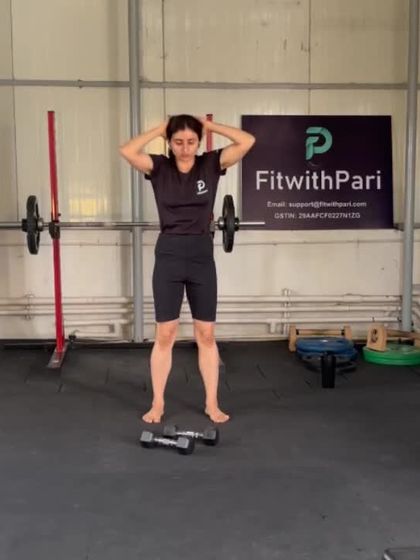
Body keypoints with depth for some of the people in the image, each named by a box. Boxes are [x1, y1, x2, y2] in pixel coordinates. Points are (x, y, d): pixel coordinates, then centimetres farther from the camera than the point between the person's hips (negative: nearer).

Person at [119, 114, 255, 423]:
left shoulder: (211, 164, 0)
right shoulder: (160, 167, -2)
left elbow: (247, 141, -11)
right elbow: (127, 151, -18)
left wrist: (210, 124, -5)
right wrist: (160, 129, -8)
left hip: (202, 255, 1)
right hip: (168, 256, -1)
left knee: (206, 334, 7)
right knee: (165, 334, 5)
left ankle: (212, 404, 18)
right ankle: (158, 403, 17)